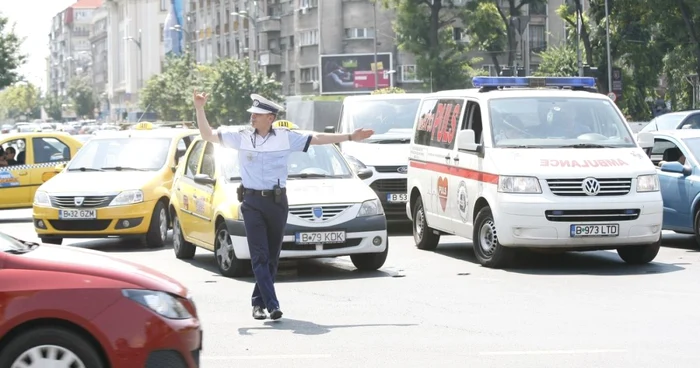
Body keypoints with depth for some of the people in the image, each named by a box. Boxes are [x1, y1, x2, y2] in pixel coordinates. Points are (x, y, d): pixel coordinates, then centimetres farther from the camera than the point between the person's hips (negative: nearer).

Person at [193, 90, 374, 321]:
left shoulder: (286, 138, 5)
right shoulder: (241, 138, 4)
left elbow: (317, 138, 6)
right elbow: (208, 135, 5)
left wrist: (350, 137, 5)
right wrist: (200, 109, -6)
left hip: (277, 202, 1)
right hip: (252, 203, -1)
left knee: (272, 256, 6)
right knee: (259, 256, -10)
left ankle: (258, 302, 18)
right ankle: (272, 304, -15)